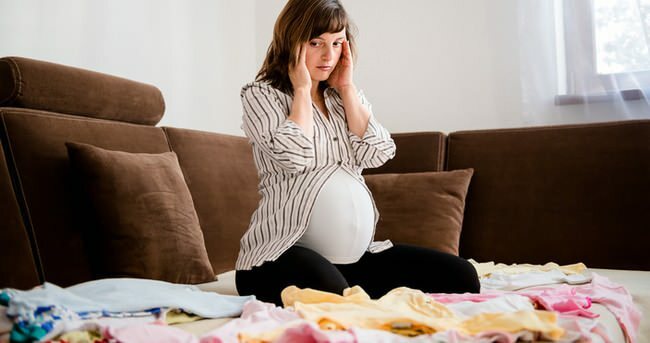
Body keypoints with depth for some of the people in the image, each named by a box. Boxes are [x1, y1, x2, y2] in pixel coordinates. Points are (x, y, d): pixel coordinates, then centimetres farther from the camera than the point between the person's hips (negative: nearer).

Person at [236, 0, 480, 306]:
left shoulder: (346, 96, 18)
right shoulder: (260, 95, 1)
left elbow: (378, 154, 0)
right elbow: (294, 156, -17)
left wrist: (346, 87, 3)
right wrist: (302, 88, -5)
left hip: (357, 255, 6)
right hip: (284, 254, -5)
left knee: (461, 276, -8)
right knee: (331, 293, -39)